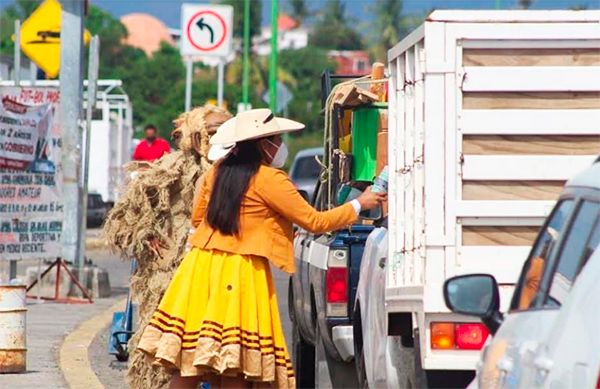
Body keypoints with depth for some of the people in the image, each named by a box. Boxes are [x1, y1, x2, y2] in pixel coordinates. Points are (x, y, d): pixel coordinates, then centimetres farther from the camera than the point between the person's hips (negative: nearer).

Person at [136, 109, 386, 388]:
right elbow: (314, 221, -4)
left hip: (201, 266, 6)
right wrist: (358, 205, 8)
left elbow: (197, 218, 22)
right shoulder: (270, 179, -7)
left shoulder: (217, 171, 12)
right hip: (239, 275, -6)